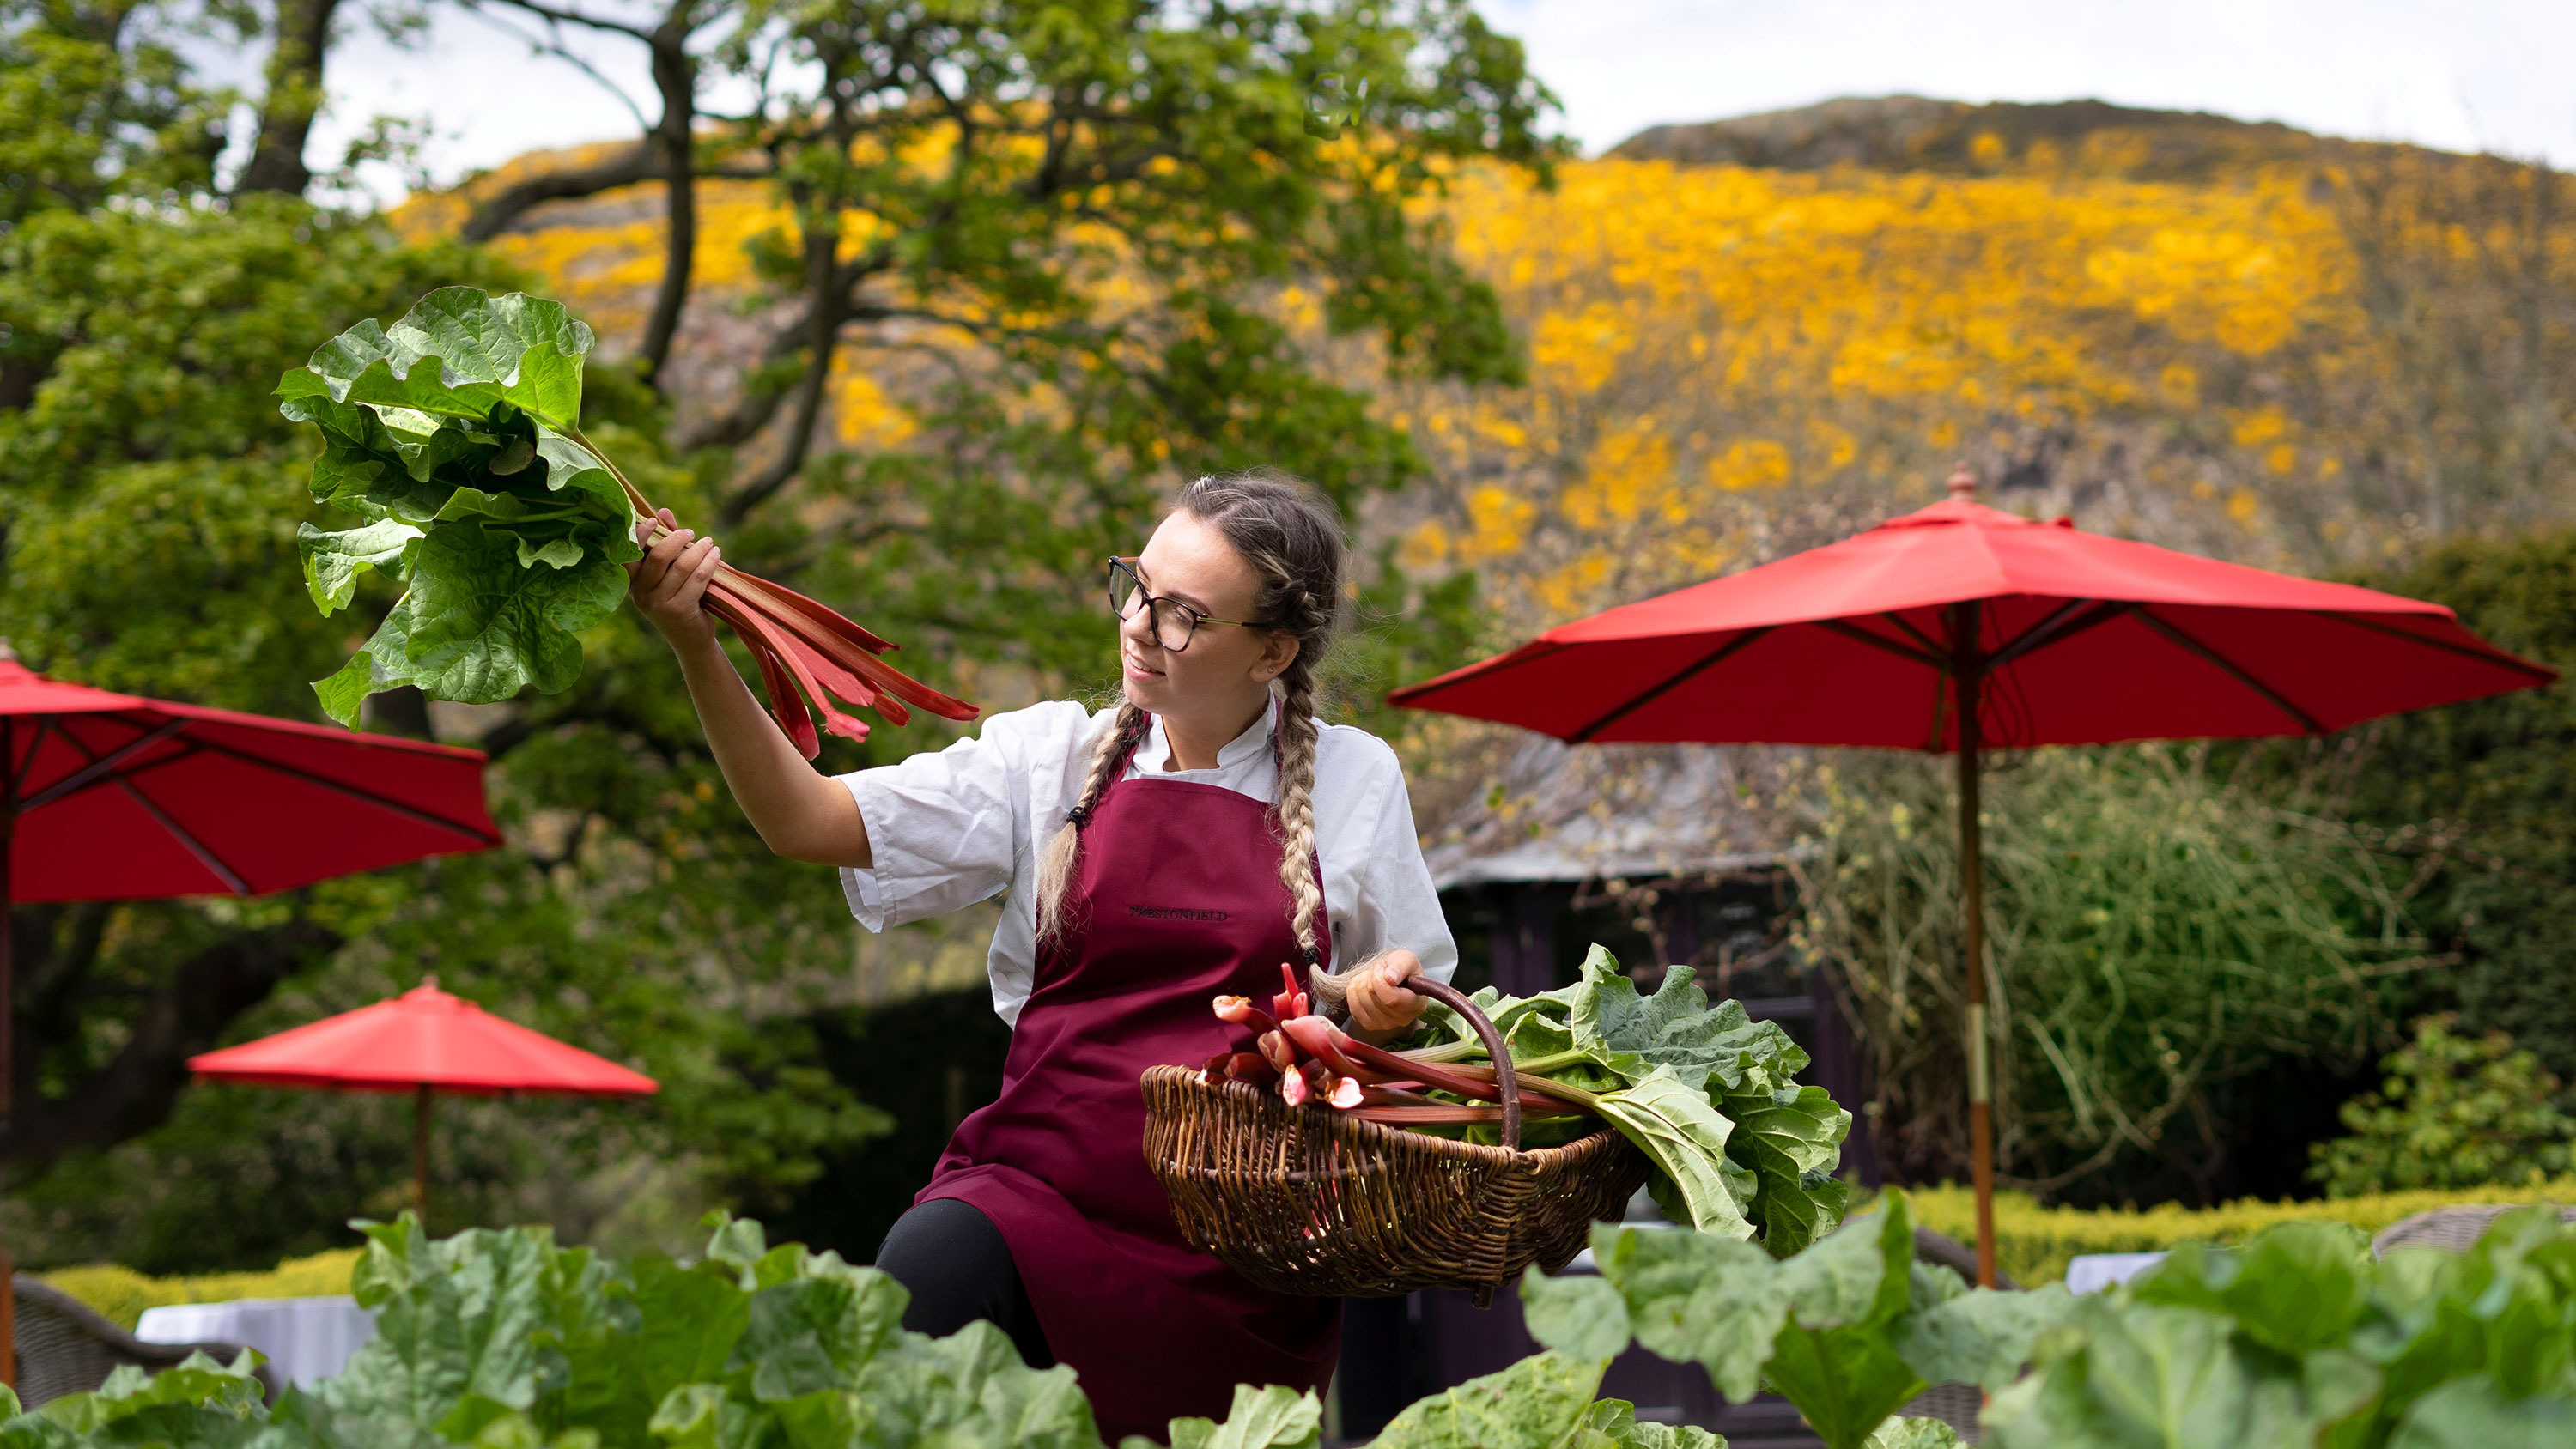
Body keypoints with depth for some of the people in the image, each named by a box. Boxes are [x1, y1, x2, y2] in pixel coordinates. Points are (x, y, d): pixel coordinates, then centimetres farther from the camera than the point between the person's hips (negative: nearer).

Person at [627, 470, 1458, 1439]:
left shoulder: (1354, 779, 6)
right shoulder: (1052, 758, 7)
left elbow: (1408, 1000, 15)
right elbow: (805, 821, 0)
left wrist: (1378, 999, -9)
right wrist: (698, 651, -13)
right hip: (1043, 1188, -1)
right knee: (931, 1260, -30)